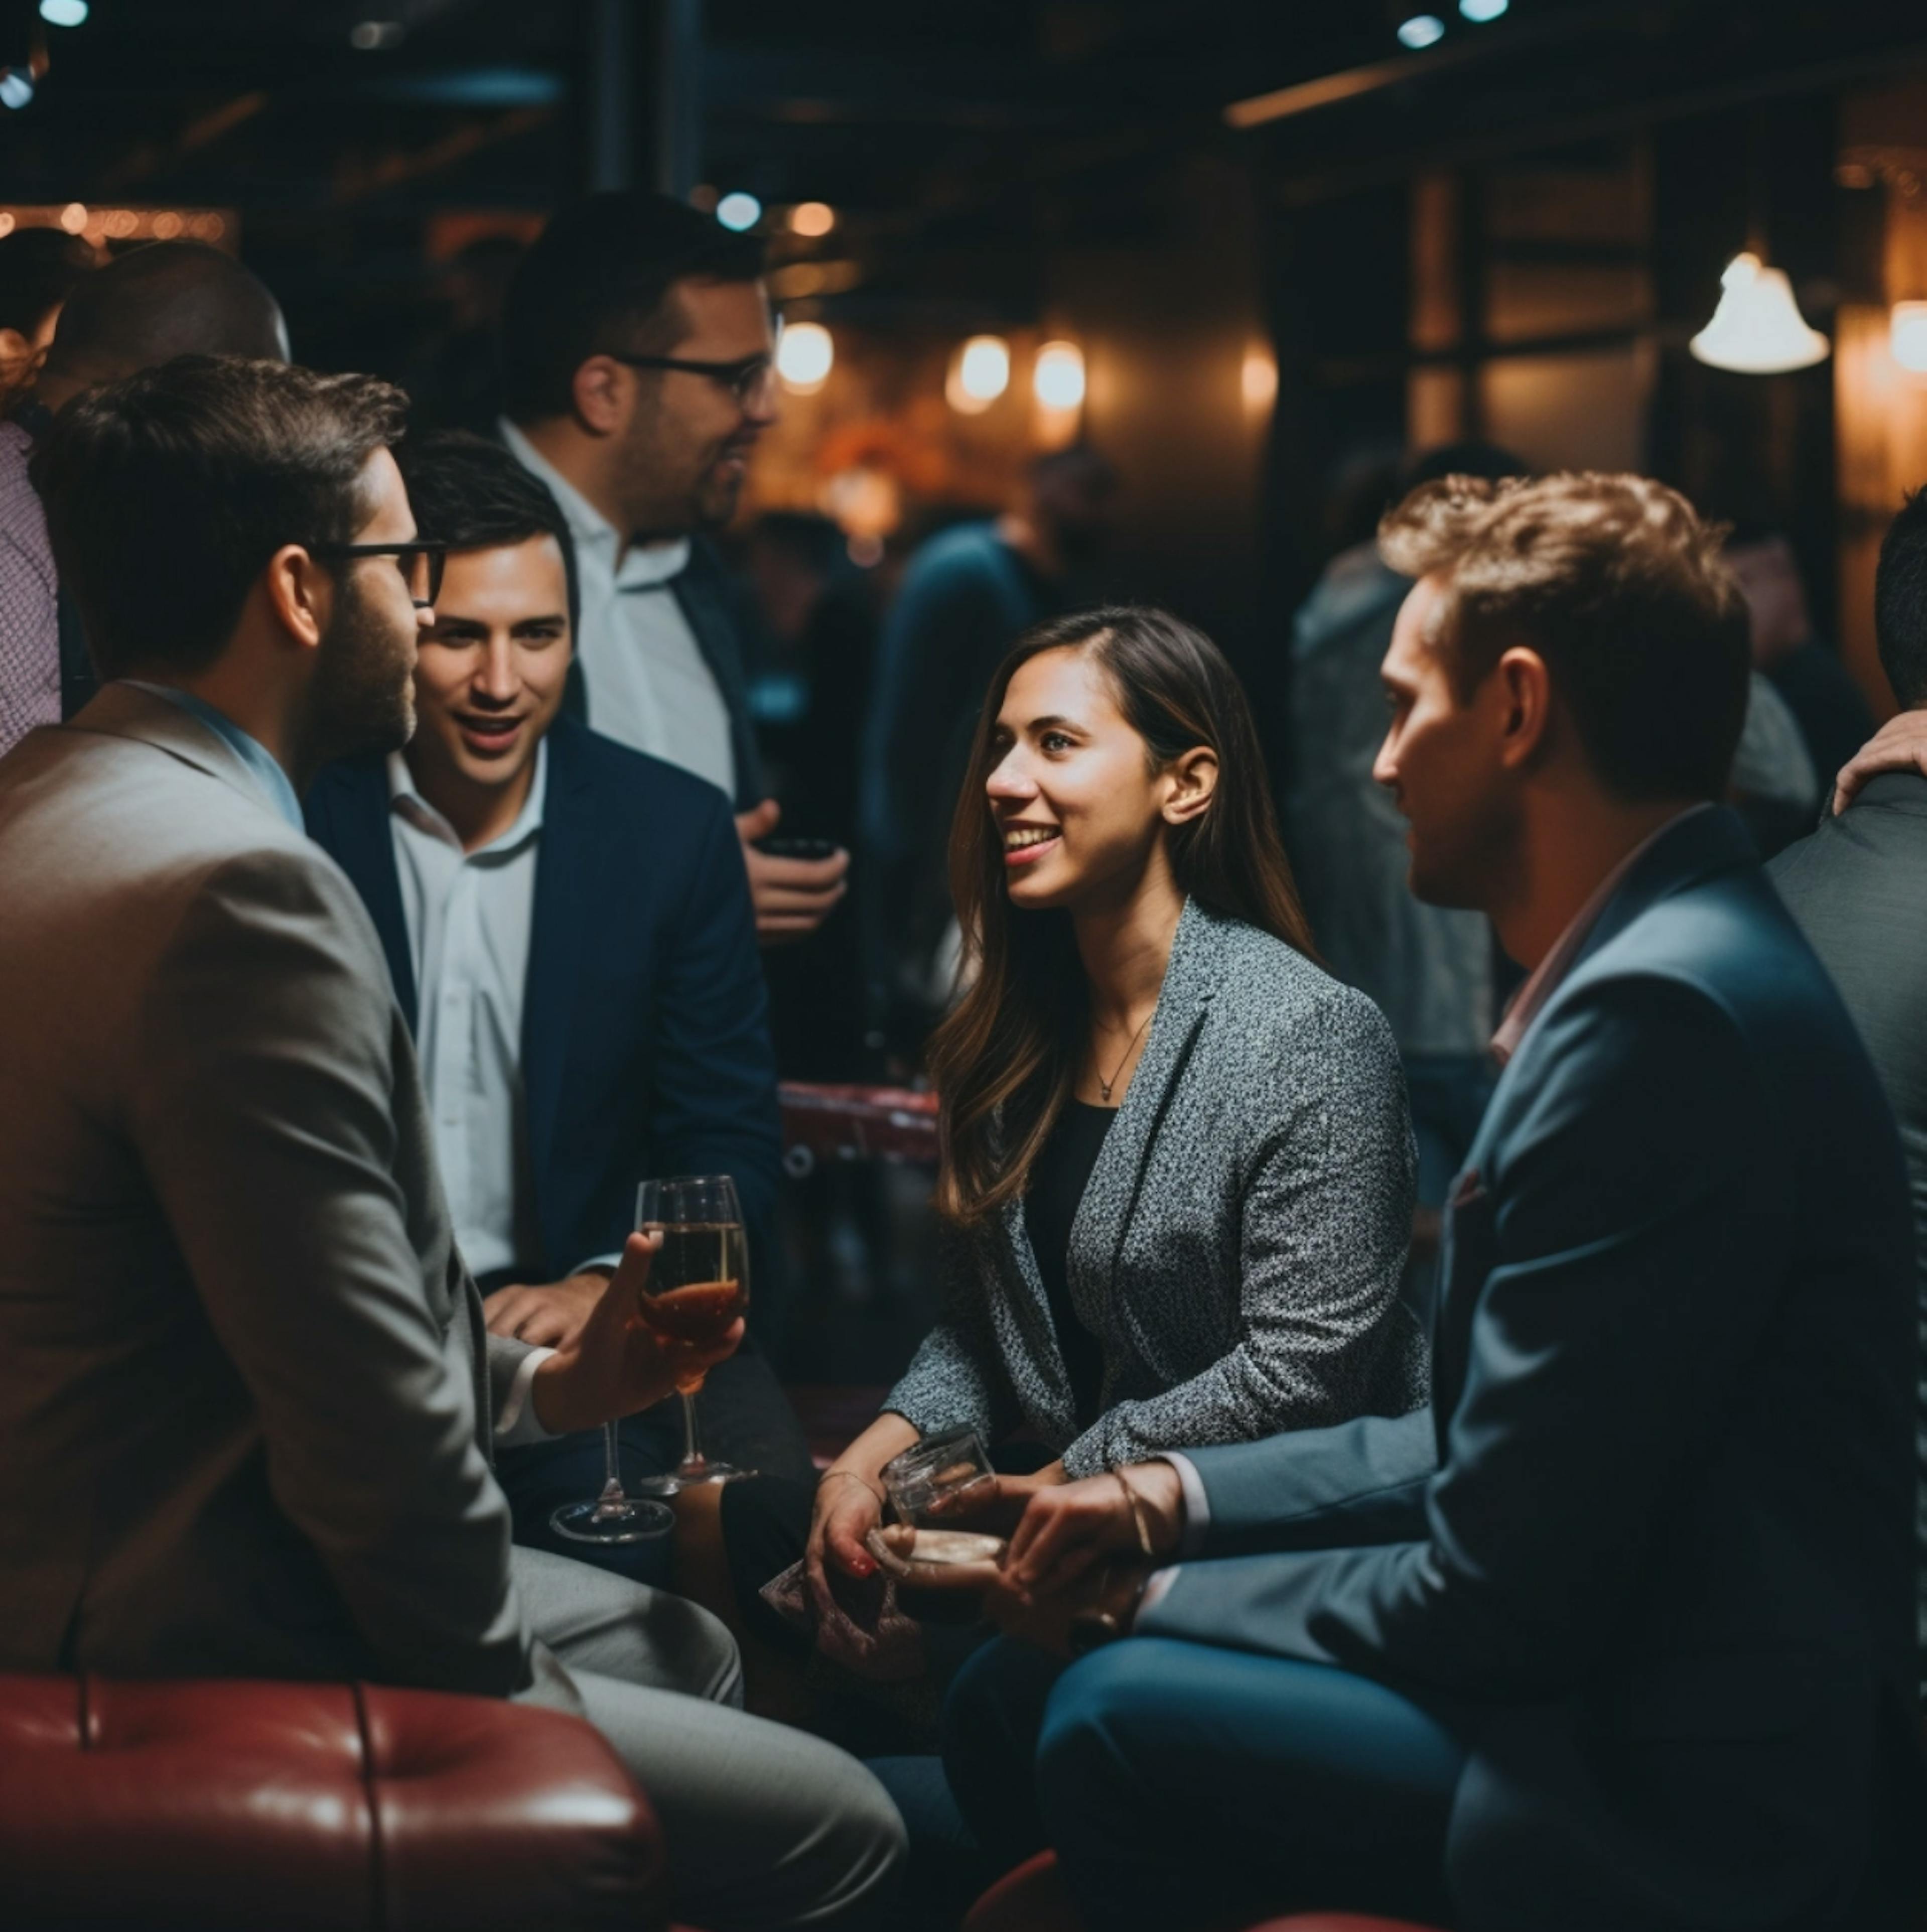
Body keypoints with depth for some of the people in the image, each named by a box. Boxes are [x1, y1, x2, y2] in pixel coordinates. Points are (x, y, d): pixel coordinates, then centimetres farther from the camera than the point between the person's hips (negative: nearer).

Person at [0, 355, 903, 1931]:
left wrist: (534, 1384, 14)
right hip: (202, 1669, -11)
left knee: (686, 1652, 25)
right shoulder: (237, 884, -25)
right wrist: (508, 1688, -9)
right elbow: (365, 1418, -25)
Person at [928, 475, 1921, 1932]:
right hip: (1617, 1696, 10)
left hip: (1690, 1805, -9)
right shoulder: (1655, 966, 9)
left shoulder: (1662, 1013, -23)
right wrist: (1180, 1499, 7)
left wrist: (1169, 1595, -6)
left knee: (1117, 1717, -18)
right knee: (1012, 1690, 7)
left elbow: (1497, 1597, -21)